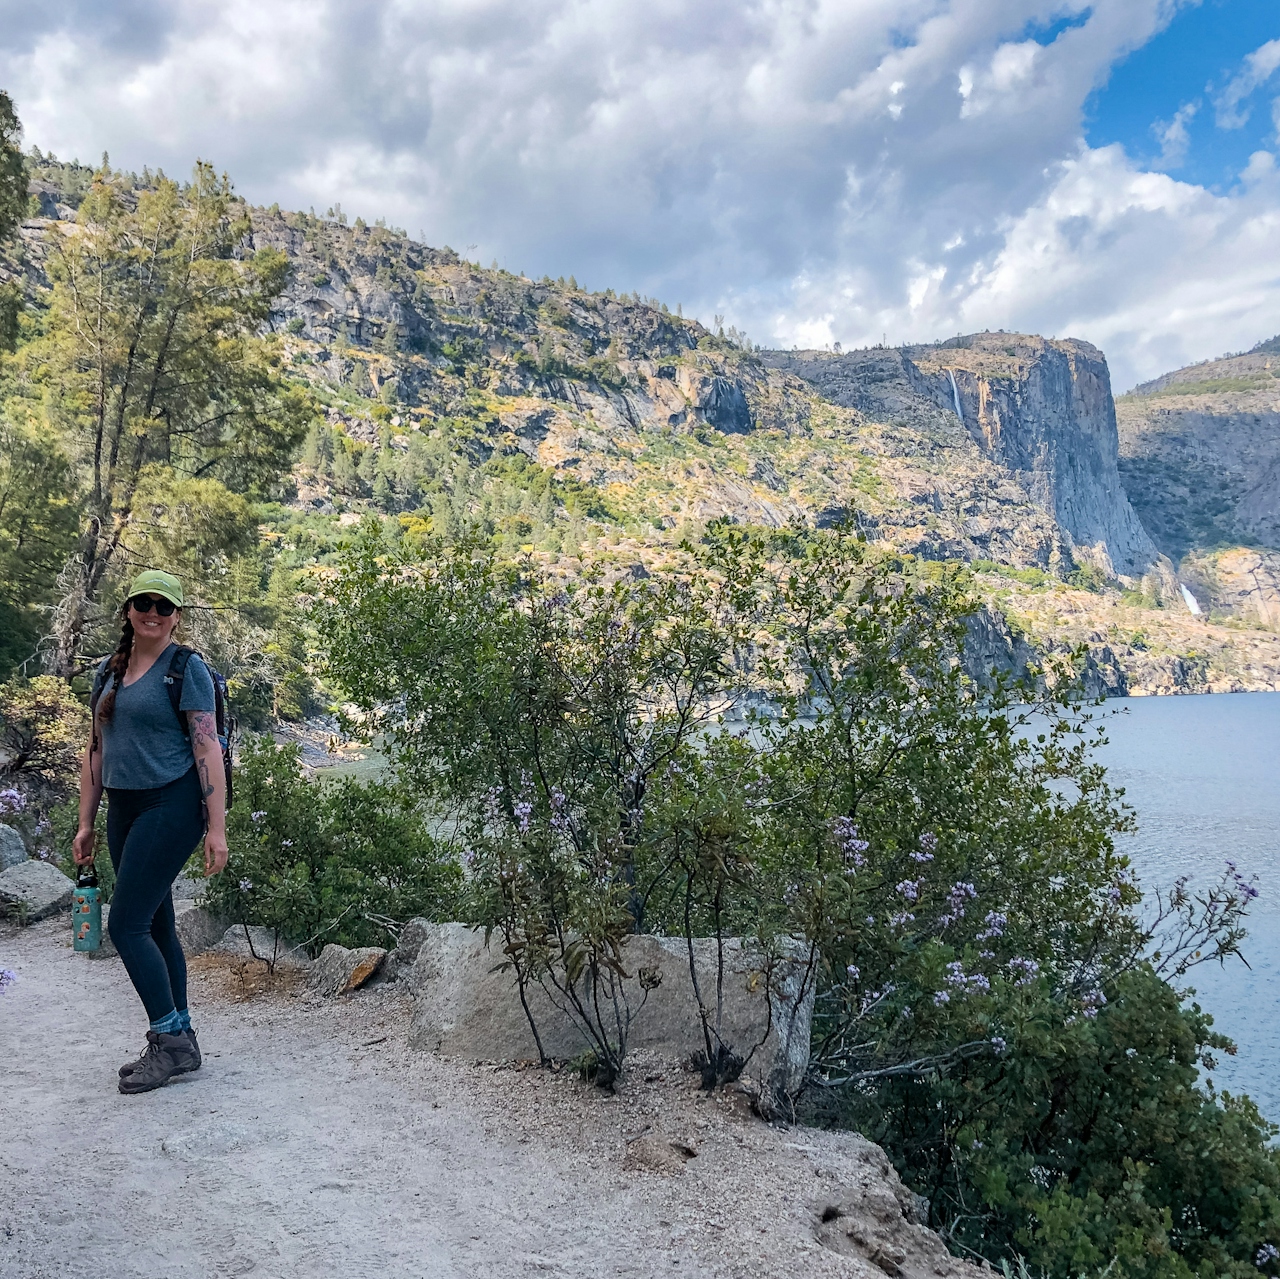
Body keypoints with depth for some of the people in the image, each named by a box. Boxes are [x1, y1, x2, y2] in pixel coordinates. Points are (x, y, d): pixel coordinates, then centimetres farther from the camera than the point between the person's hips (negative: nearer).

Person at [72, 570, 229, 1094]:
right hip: (124, 808, 7)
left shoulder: (186, 668, -8)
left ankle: (168, 1039, 3)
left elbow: (207, 749, -12)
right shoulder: (109, 671, 12)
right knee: (155, 925, 11)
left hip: (171, 805, -7)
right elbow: (96, 750, 16)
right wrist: (85, 823, 13)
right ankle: (180, 1045, 21)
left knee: (126, 924, -10)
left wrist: (216, 828, -17)